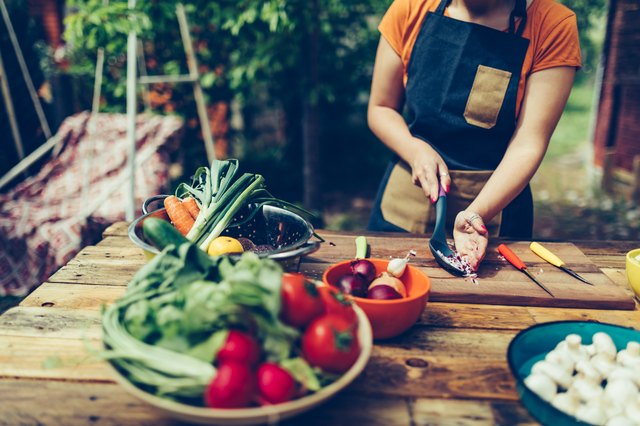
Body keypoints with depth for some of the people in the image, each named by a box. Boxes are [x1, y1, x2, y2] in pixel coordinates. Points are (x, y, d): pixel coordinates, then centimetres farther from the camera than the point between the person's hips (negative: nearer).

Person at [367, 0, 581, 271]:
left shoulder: (555, 25, -13)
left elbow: (528, 144, -17)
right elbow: (380, 109, 0)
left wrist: (476, 213, -31)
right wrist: (417, 151, -19)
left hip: (499, 196, -2)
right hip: (404, 202, 3)